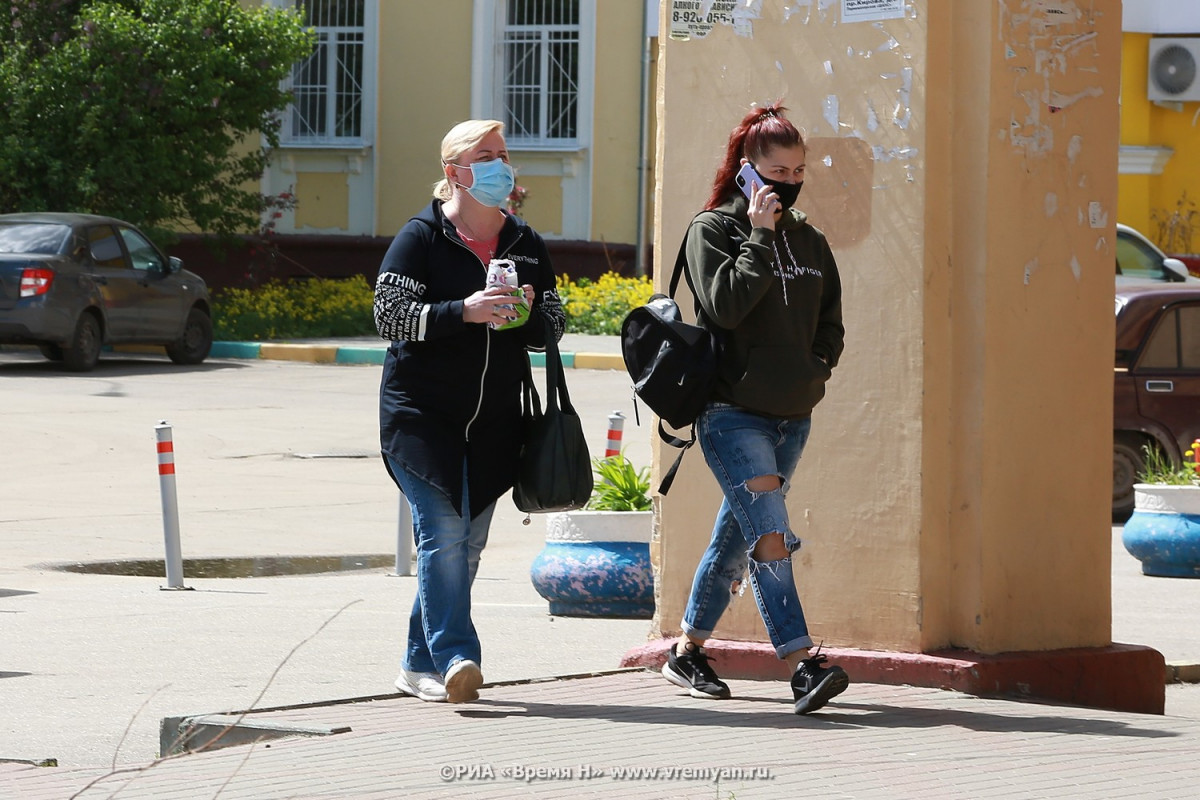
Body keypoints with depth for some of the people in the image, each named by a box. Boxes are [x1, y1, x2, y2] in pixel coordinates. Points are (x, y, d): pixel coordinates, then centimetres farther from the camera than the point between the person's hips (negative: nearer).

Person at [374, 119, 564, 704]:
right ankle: (455, 656, -22)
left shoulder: (525, 244, 13)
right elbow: (390, 316, -12)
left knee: (466, 544, 6)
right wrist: (464, 312, -24)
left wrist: (531, 312, -8)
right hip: (422, 413, -5)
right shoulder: (421, 237, -3)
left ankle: (421, 664, 15)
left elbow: (553, 326, 16)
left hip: (493, 423, 5)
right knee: (443, 532, -16)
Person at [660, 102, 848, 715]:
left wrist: (818, 365, 4)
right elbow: (725, 303, -17)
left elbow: (830, 318, 22)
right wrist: (760, 235, -15)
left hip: (793, 416, 7)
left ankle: (688, 652, 27)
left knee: (735, 537, 14)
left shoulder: (808, 239, 14)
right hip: (733, 414, -7)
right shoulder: (712, 229, -3)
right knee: (771, 537, -17)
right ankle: (802, 664, -25)